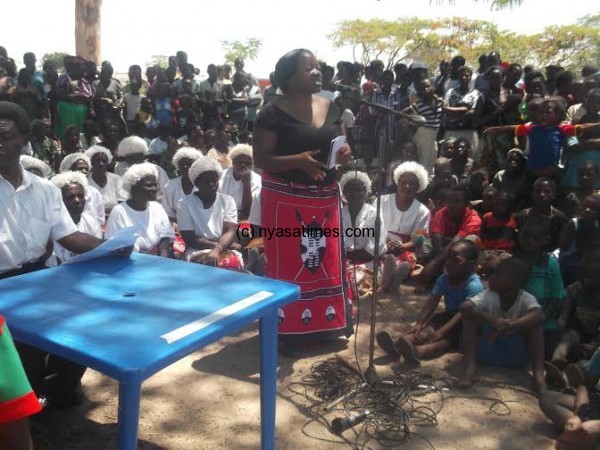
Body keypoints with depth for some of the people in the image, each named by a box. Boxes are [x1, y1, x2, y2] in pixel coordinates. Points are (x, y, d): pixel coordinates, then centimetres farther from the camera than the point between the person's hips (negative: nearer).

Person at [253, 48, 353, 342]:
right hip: (285, 199, -5)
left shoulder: (330, 108, 9)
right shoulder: (273, 113, -9)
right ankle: (286, 326, 16)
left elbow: (342, 145, 17)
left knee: (326, 261, 11)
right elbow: (260, 159, -12)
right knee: (287, 262, 2)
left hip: (325, 197, 6)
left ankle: (326, 322, 27)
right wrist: (297, 160, -27)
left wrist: (344, 155, -7)